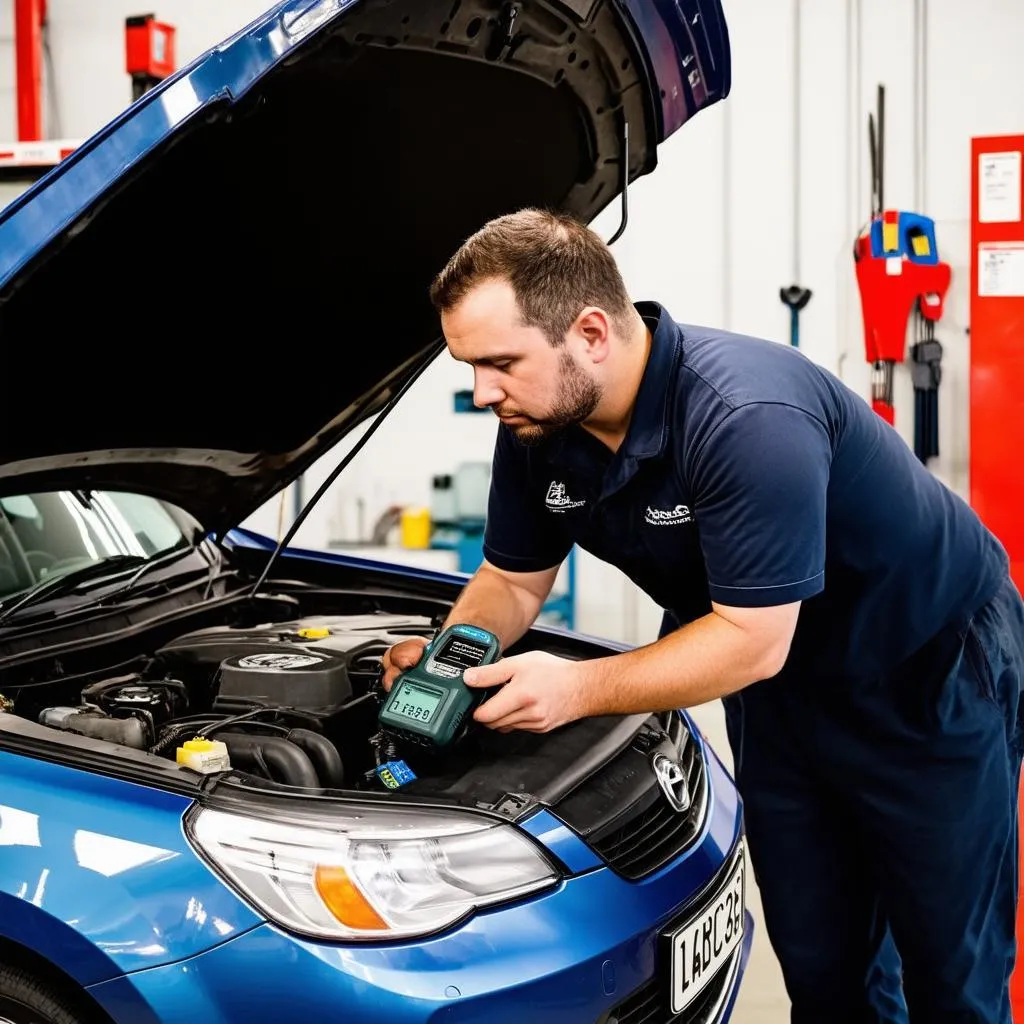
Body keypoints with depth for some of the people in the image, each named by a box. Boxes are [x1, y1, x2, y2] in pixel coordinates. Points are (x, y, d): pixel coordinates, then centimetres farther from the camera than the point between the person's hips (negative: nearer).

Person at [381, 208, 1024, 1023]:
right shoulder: (538, 426, -11)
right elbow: (513, 580, 1)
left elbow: (752, 640, -32)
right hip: (785, 692, 7)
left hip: (931, 672, -6)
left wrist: (579, 688, -36)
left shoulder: (751, 418, -35)